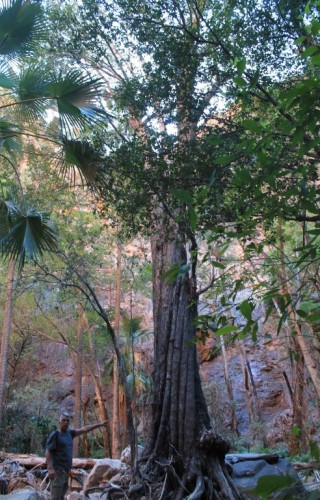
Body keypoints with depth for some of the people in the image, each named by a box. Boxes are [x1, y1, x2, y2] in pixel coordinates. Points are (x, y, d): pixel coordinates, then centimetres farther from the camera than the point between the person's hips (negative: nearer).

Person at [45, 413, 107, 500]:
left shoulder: (69, 433, 10)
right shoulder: (55, 434, -9)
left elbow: (84, 429, 16)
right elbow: (48, 452, -14)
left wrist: (99, 424, 17)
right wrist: (50, 468, -23)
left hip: (65, 470, 7)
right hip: (57, 470, -7)